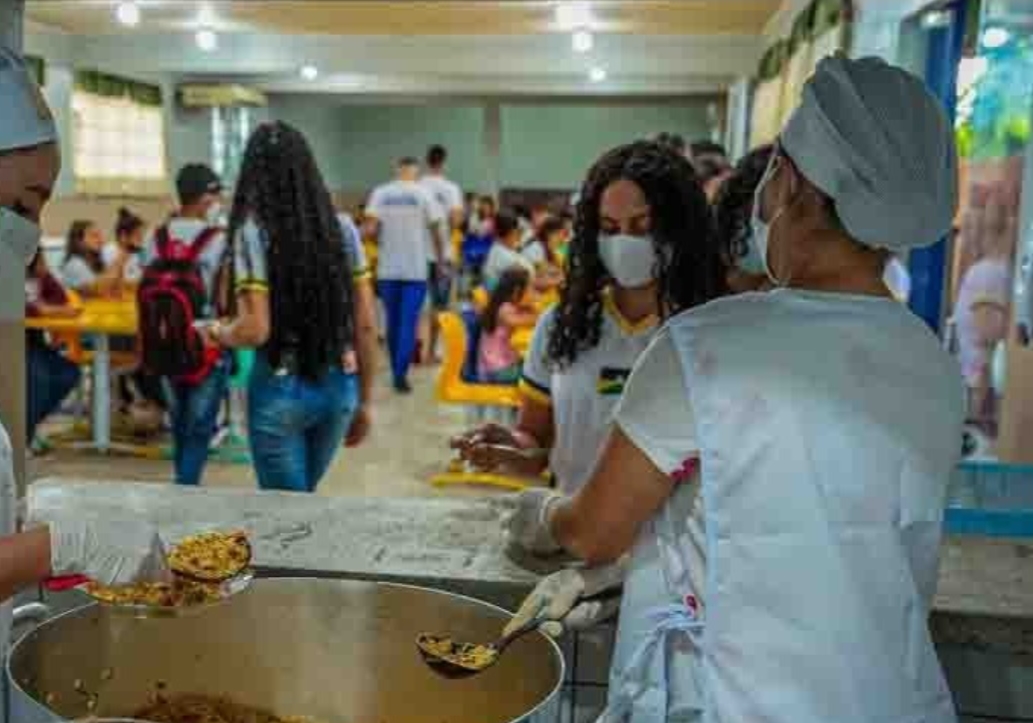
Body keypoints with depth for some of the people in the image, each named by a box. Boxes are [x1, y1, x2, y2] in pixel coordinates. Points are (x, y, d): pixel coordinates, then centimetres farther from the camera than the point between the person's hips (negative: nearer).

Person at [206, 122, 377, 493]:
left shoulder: (253, 232, -10)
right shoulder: (342, 229, 2)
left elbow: (255, 331, -17)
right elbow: (366, 326, 2)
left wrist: (218, 332, 5)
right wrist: (364, 400, 11)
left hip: (282, 390, -4)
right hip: (339, 387, 5)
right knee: (300, 495, 25)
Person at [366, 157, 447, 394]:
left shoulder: (380, 192, 0)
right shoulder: (423, 193, -4)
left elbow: (371, 228, -7)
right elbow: (437, 229, -4)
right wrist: (441, 256, 10)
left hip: (388, 268, 2)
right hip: (415, 268, -2)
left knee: (393, 320, 14)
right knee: (409, 322, -1)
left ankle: (396, 371, 23)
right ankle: (401, 374, -10)